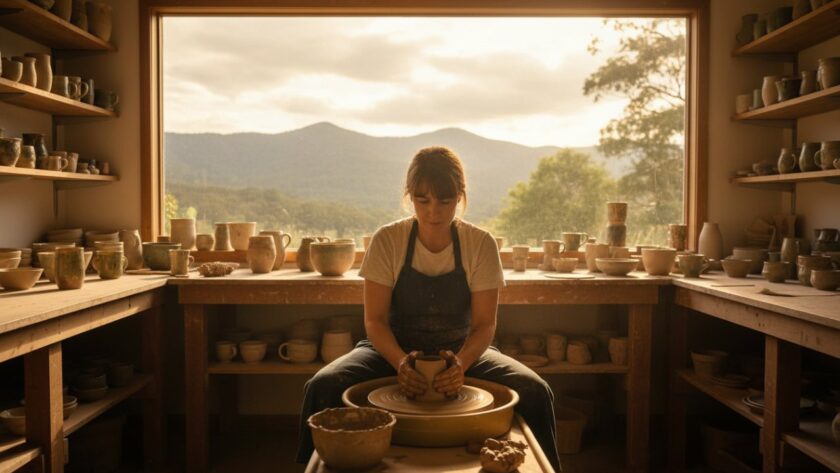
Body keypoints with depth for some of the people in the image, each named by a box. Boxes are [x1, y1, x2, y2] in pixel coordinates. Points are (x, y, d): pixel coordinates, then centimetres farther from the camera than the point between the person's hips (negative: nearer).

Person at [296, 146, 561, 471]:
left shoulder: (481, 244, -9)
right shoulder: (387, 241, -11)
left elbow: (484, 324, -9)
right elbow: (375, 320, -11)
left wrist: (461, 362, -30)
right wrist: (400, 362, -31)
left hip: (462, 352, 1)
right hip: (395, 350, 0)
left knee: (535, 392, -25)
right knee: (323, 387, -28)